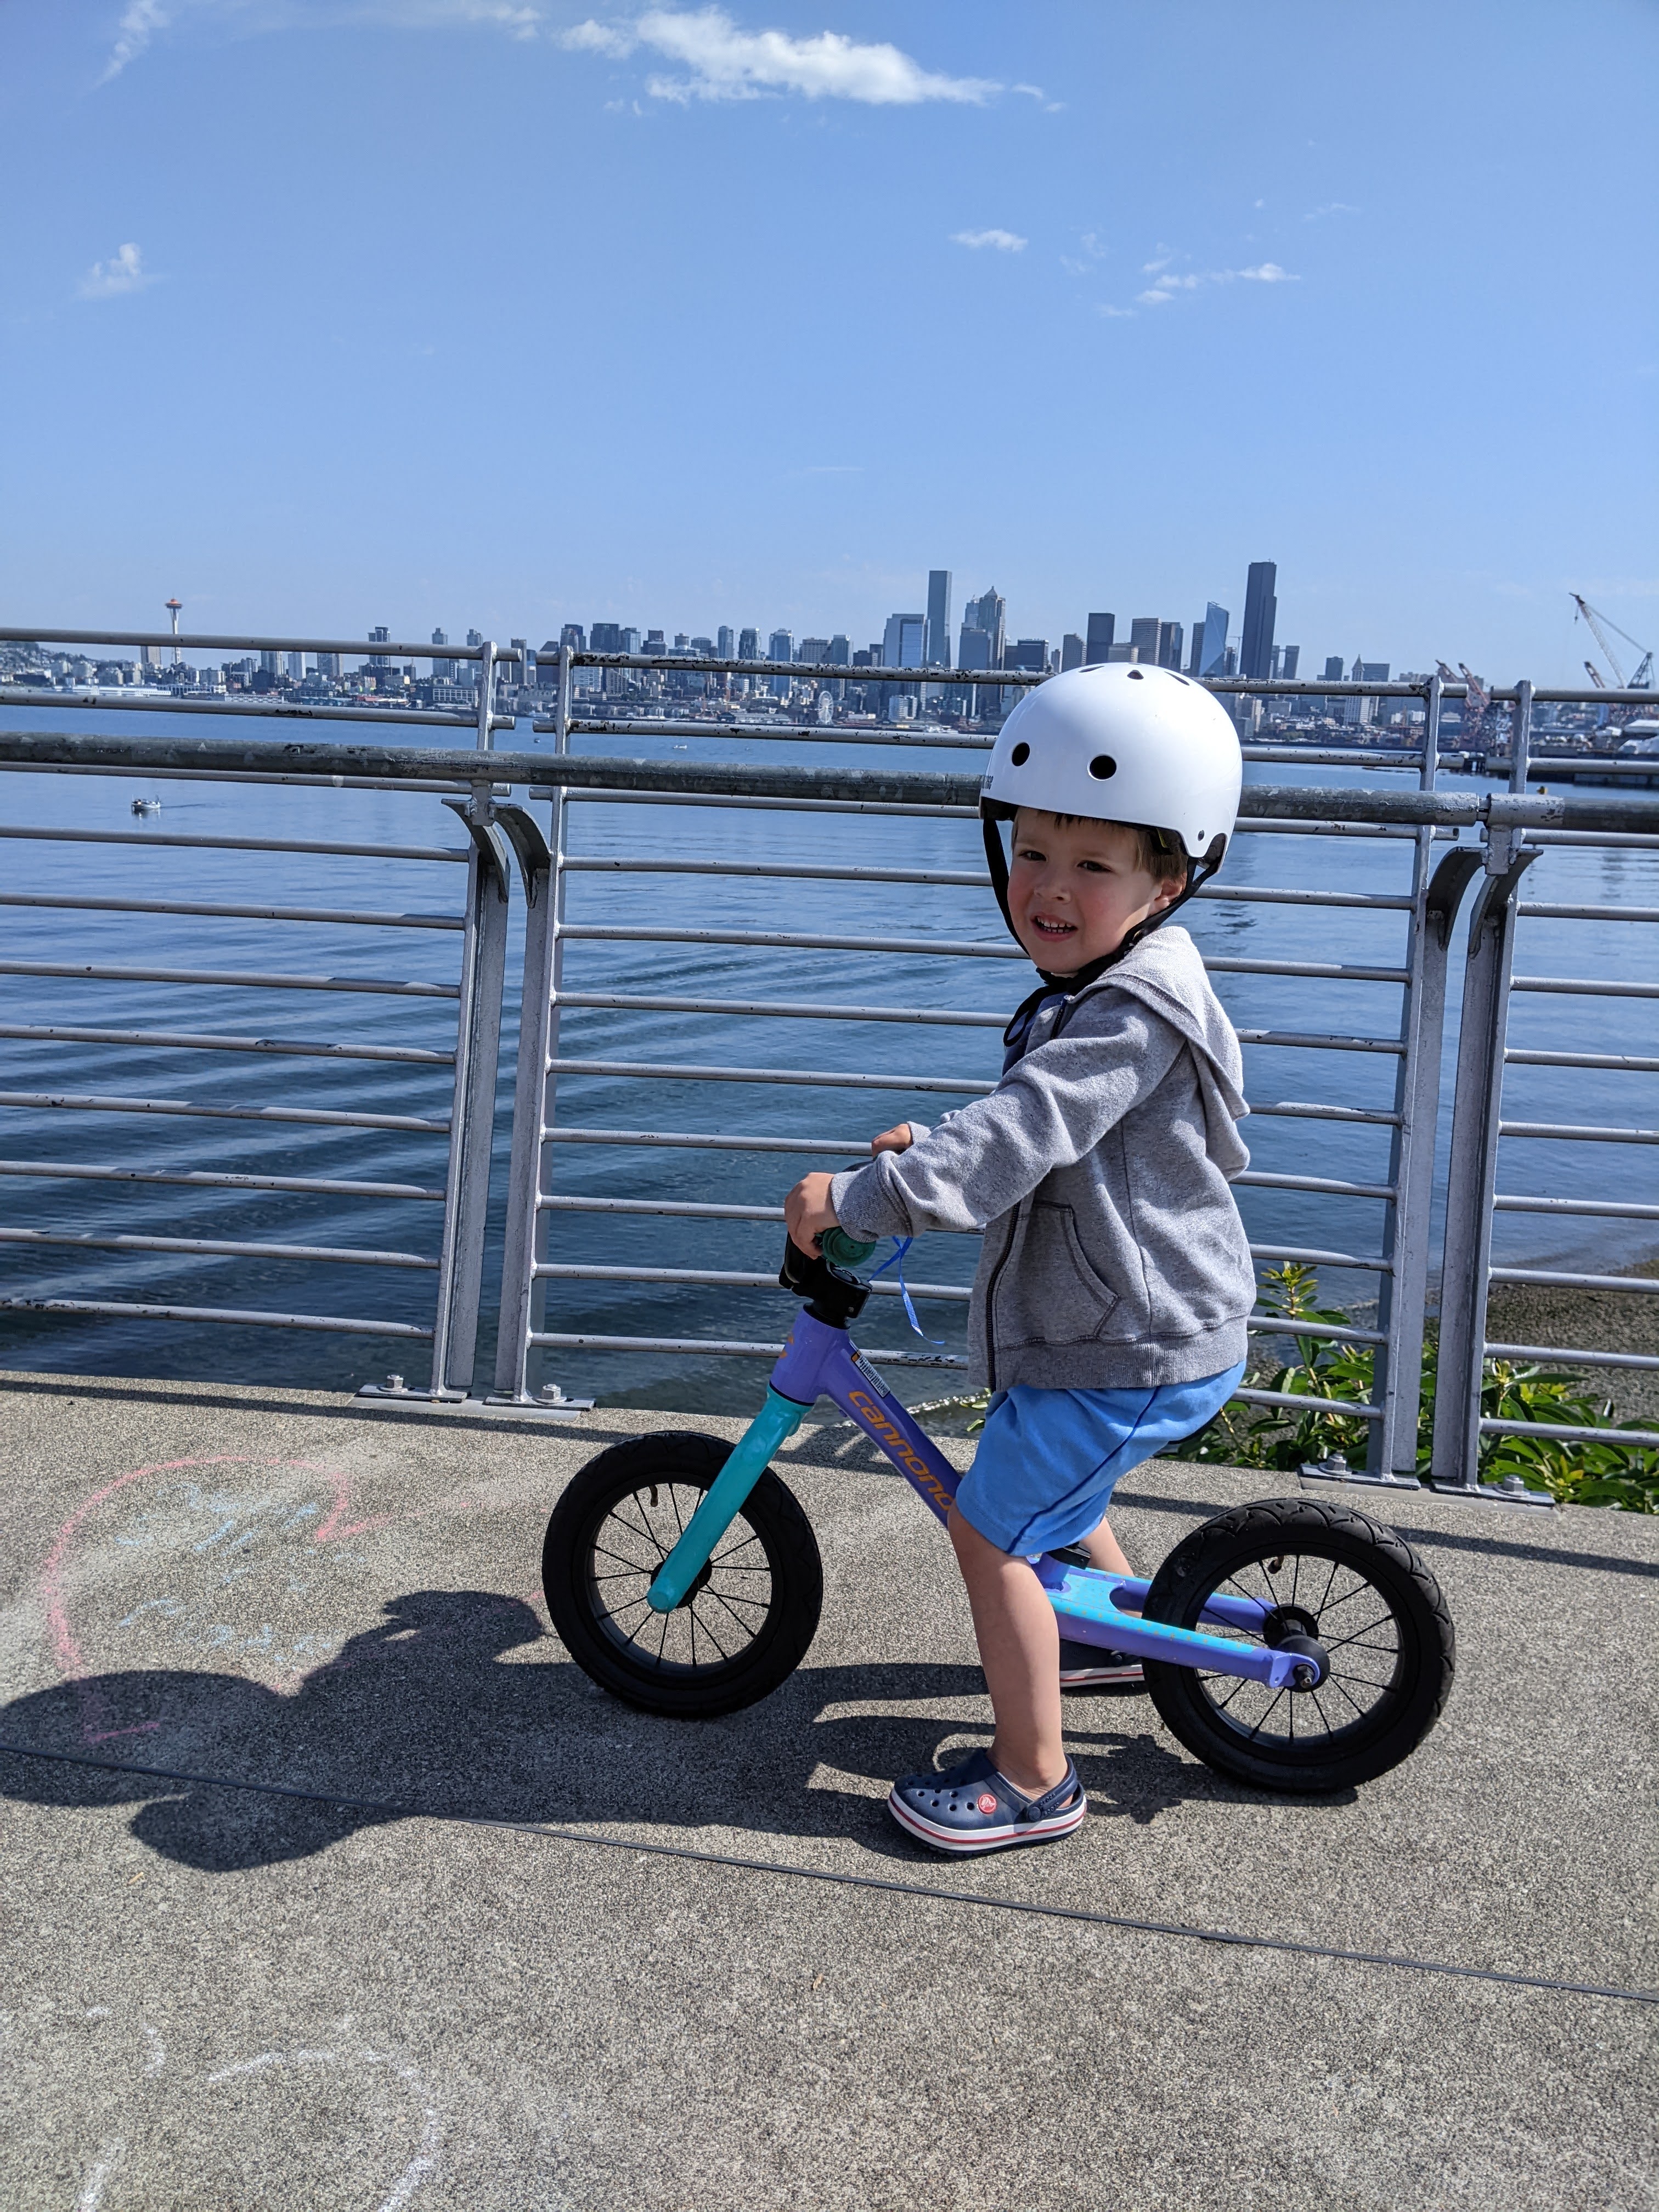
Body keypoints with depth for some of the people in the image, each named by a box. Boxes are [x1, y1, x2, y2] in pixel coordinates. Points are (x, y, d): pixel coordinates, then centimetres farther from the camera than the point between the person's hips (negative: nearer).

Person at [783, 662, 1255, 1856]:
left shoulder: (1131, 1014, -28)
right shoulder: (1104, 988, 6)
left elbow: (1012, 1143, -37)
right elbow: (1041, 1127, 22)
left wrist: (859, 1198, -32)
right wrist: (933, 1143, 13)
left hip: (1131, 1352, -10)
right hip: (1135, 1323, 10)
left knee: (990, 1527, -3)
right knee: (1050, 1486, 31)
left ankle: (1034, 1777, 9)